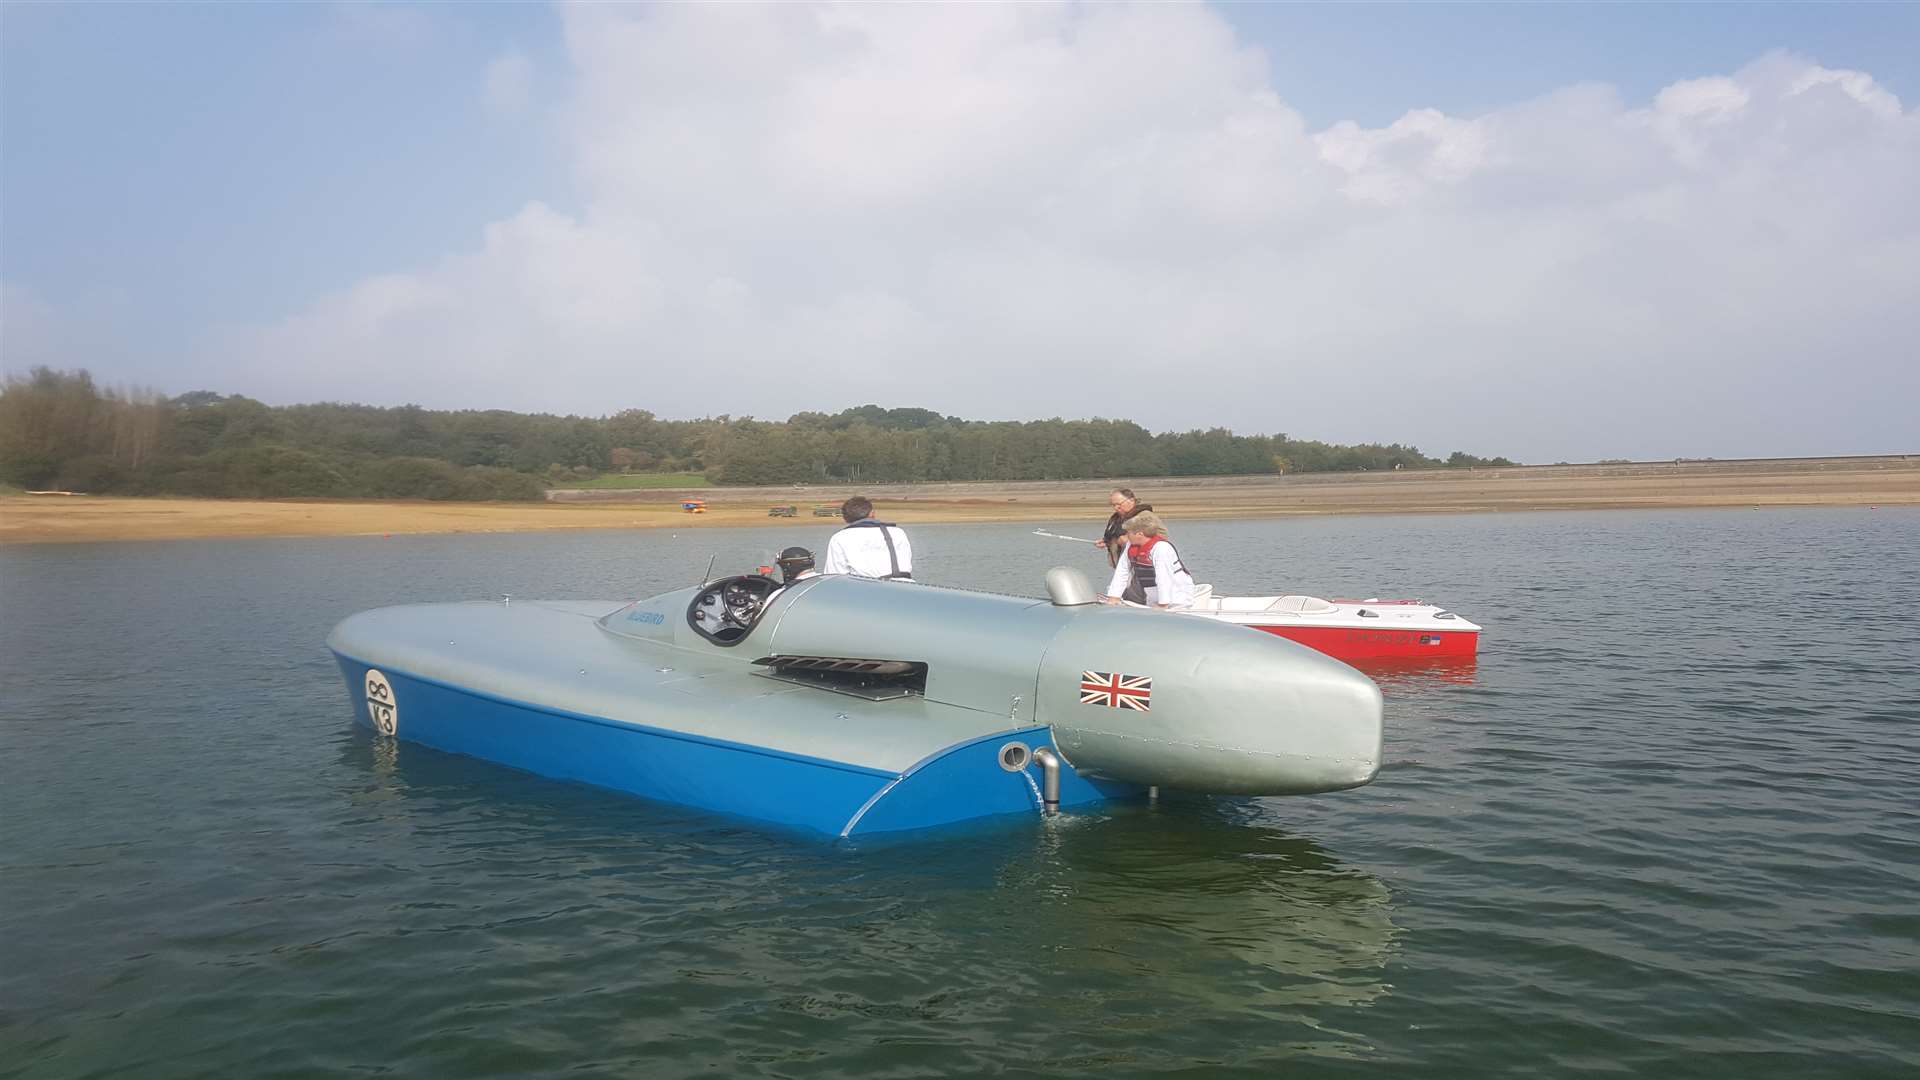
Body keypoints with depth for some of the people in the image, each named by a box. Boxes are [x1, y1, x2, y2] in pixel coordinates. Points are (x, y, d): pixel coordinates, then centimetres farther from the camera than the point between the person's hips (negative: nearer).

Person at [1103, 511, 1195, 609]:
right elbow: (1121, 573, 6)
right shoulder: (1131, 546, 3)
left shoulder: (1162, 548, -23)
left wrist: (1163, 605, -26)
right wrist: (1114, 597, -1)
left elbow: (1164, 578, -26)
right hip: (1153, 601, 7)